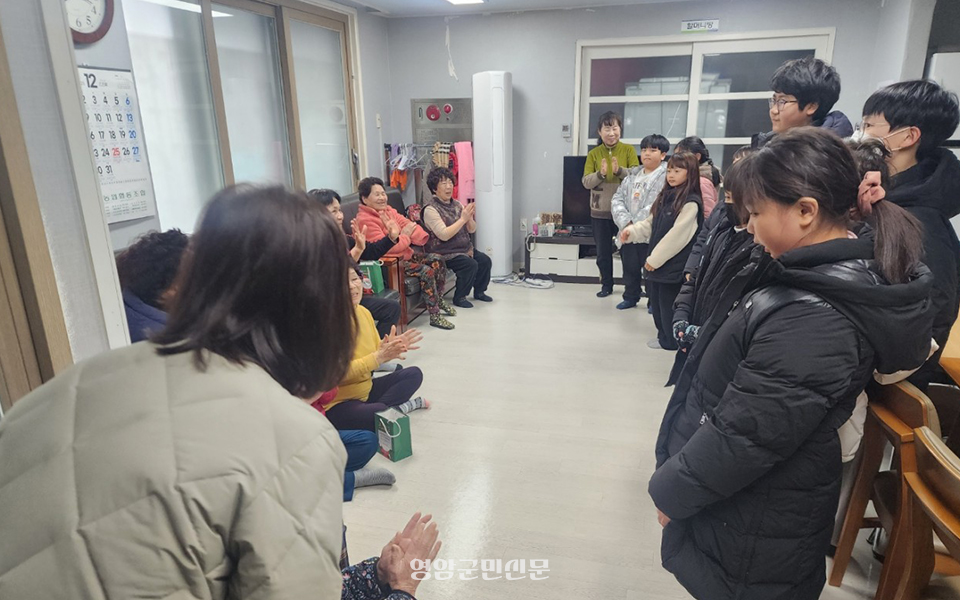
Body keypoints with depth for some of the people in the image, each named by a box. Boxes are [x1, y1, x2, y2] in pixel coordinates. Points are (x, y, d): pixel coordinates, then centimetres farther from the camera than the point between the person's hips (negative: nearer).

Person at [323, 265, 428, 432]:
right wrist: (379, 357, -30)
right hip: (338, 404, -9)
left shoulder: (364, 312, 1)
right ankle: (400, 406, -1)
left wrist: (391, 348, -13)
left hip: (366, 389, 9)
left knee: (414, 374, 8)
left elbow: (376, 350, 10)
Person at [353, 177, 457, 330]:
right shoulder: (365, 220, -18)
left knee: (437, 260, 2)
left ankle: (439, 300, 20)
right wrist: (405, 235, -13)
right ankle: (434, 316, -12)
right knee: (426, 271, -23)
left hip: (405, 254, 9)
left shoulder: (388, 210, 10)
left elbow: (407, 223, 5)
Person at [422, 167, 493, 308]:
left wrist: (470, 217, -12)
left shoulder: (457, 205, 10)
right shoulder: (430, 209, -12)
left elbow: (472, 230, 9)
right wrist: (463, 219, -22)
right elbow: (444, 235, -22)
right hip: (444, 253, -7)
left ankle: (479, 291, 13)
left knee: (485, 260, -10)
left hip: (465, 247, 7)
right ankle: (459, 298, -8)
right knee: (470, 264, -25)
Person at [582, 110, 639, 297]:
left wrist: (619, 170, -28)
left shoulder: (629, 150, -1)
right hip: (600, 211, 2)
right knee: (603, 252, 10)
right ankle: (607, 285, 26)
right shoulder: (593, 154, 2)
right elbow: (586, 182, -6)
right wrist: (600, 174, -24)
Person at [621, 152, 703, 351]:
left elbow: (677, 236, -20)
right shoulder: (666, 197, 11)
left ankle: (673, 341, 19)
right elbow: (650, 225, 15)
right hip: (657, 262, 8)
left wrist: (654, 259, -16)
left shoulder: (691, 202, -15)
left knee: (670, 307, 3)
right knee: (657, 304, 17)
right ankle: (664, 336, 33)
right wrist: (631, 232, -3)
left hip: (674, 264, -8)